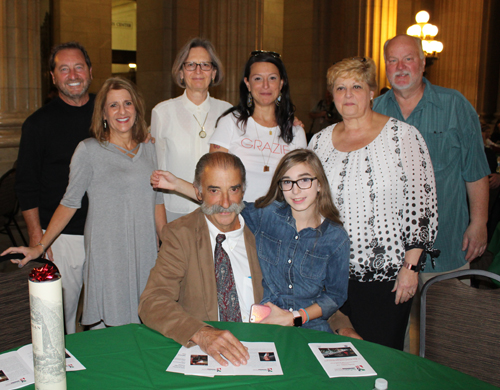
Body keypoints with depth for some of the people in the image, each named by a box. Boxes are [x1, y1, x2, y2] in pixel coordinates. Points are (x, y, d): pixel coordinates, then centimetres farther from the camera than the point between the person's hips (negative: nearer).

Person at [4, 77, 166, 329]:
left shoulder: (147, 149, 9)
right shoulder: (89, 151, -5)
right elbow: (69, 203, -3)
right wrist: (40, 246, -9)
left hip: (145, 251, 4)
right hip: (107, 253, -4)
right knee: (109, 325, -1)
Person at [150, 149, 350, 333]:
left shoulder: (336, 238, -2)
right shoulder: (267, 214, -1)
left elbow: (335, 295, 5)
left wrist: (295, 317, -7)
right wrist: (177, 184, 6)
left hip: (309, 327, 0)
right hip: (260, 324, 1)